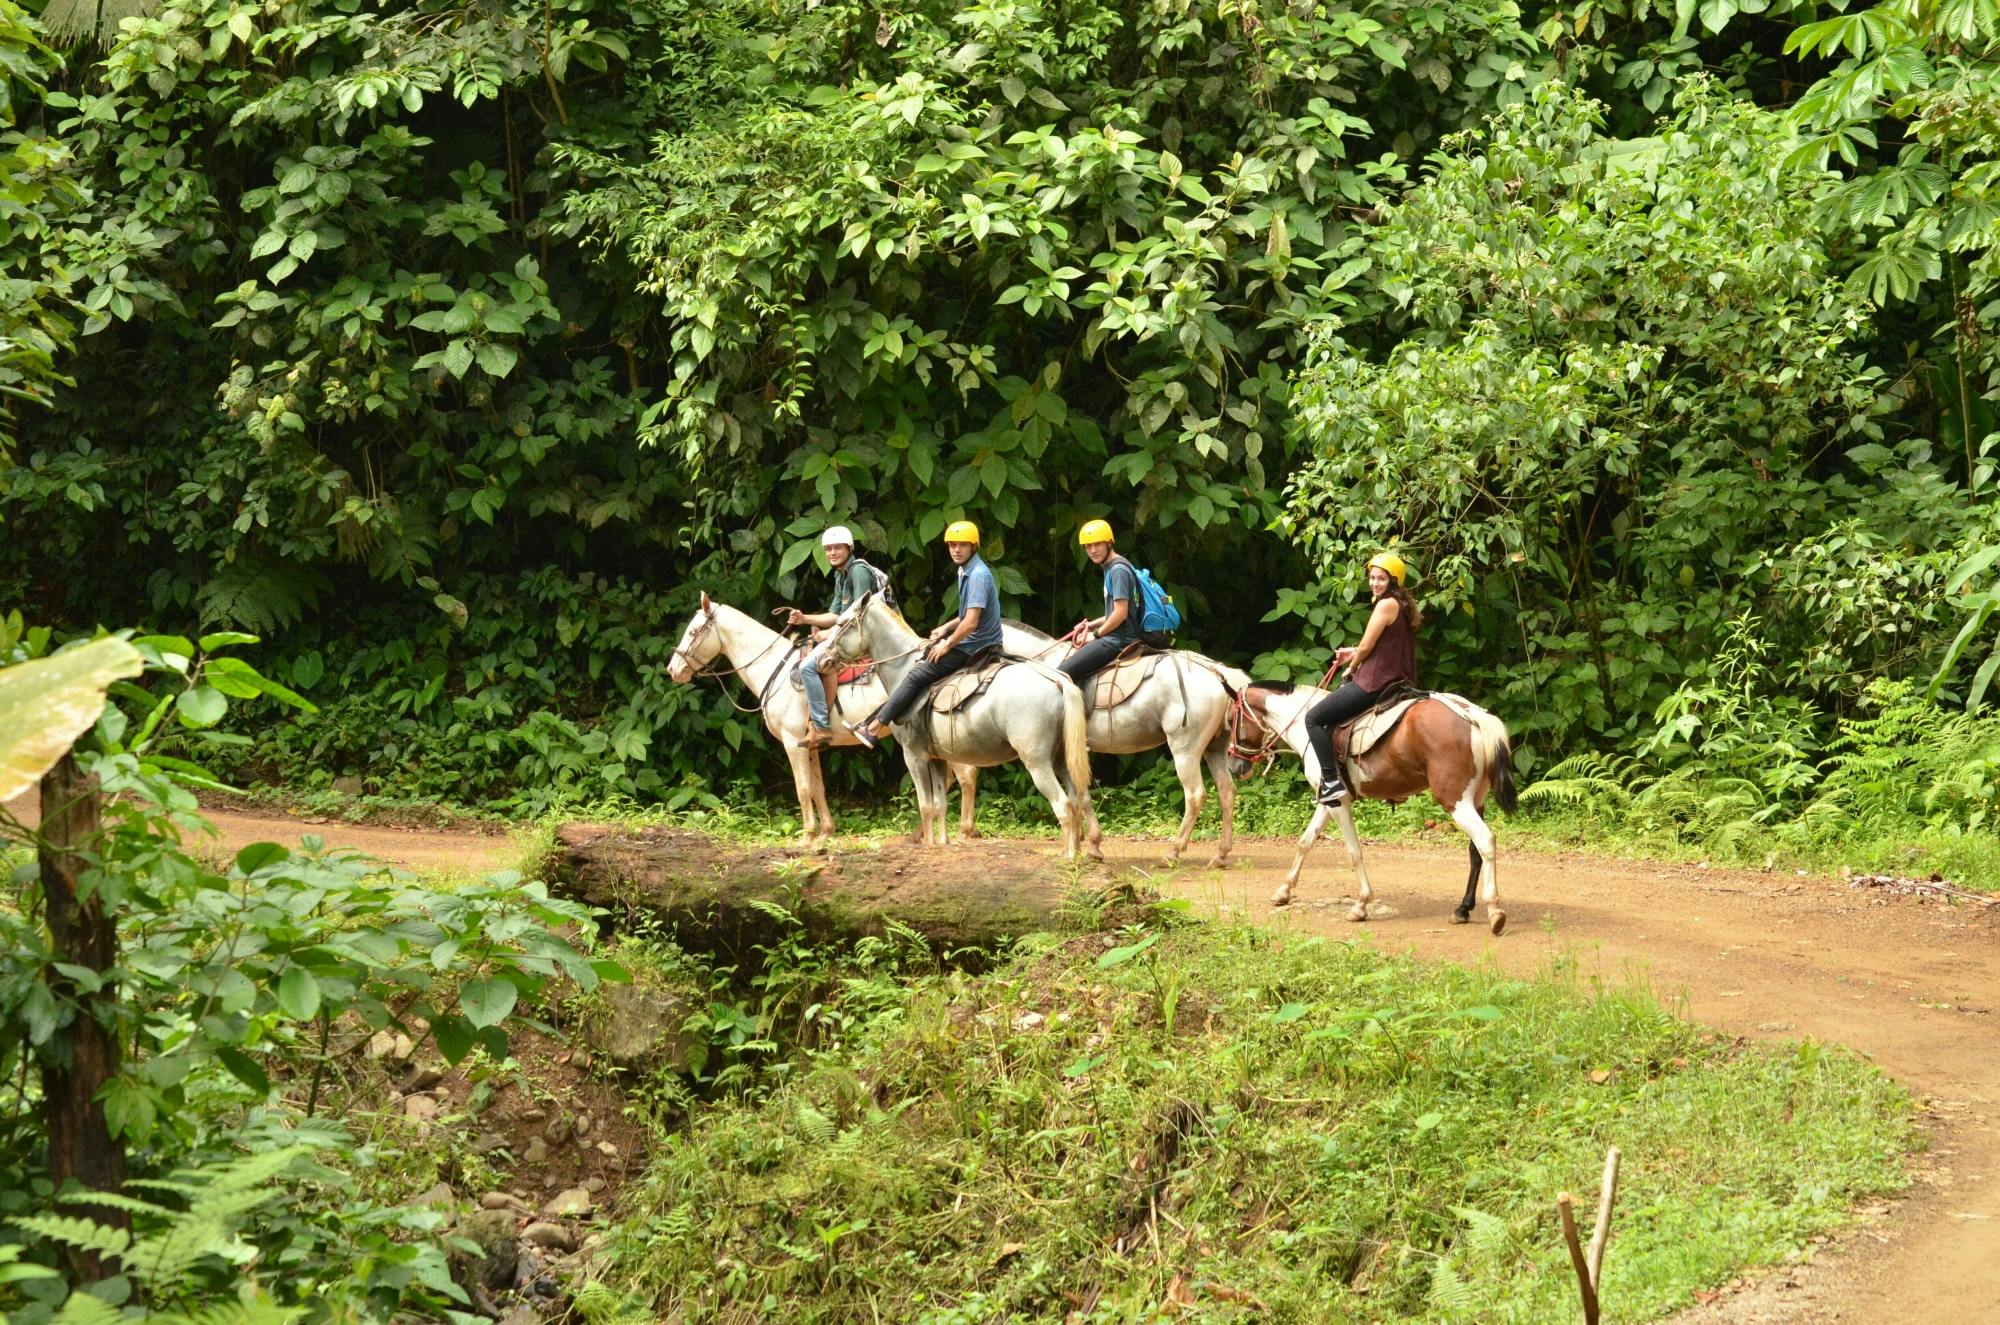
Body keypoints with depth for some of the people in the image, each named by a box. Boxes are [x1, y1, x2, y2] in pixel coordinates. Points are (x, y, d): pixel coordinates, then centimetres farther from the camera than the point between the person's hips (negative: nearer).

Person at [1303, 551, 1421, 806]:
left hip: (1373, 683, -11)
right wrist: (1354, 653, 21)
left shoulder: (1387, 605, -14)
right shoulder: (1404, 606, 15)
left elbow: (1366, 646, -13)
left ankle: (1332, 782, -14)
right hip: (1397, 683, 11)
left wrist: (1351, 668, 5)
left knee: (1314, 718, -6)